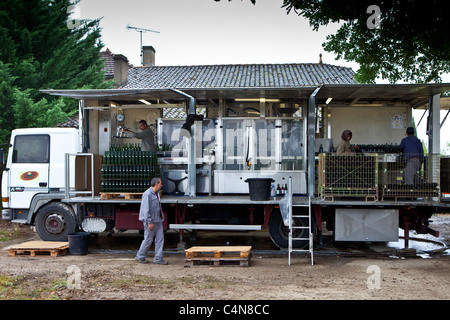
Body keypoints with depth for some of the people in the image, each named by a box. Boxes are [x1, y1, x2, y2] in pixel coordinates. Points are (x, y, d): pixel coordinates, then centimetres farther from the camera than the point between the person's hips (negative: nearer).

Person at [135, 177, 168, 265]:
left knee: (160, 238, 4)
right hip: (150, 221, -9)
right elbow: (146, 210, -20)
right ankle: (140, 256, 19)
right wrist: (149, 222, -21)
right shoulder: (147, 194, -17)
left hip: (158, 220, 9)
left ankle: (158, 259, 8)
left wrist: (161, 217, 17)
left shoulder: (156, 193, 12)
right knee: (148, 239, 1)